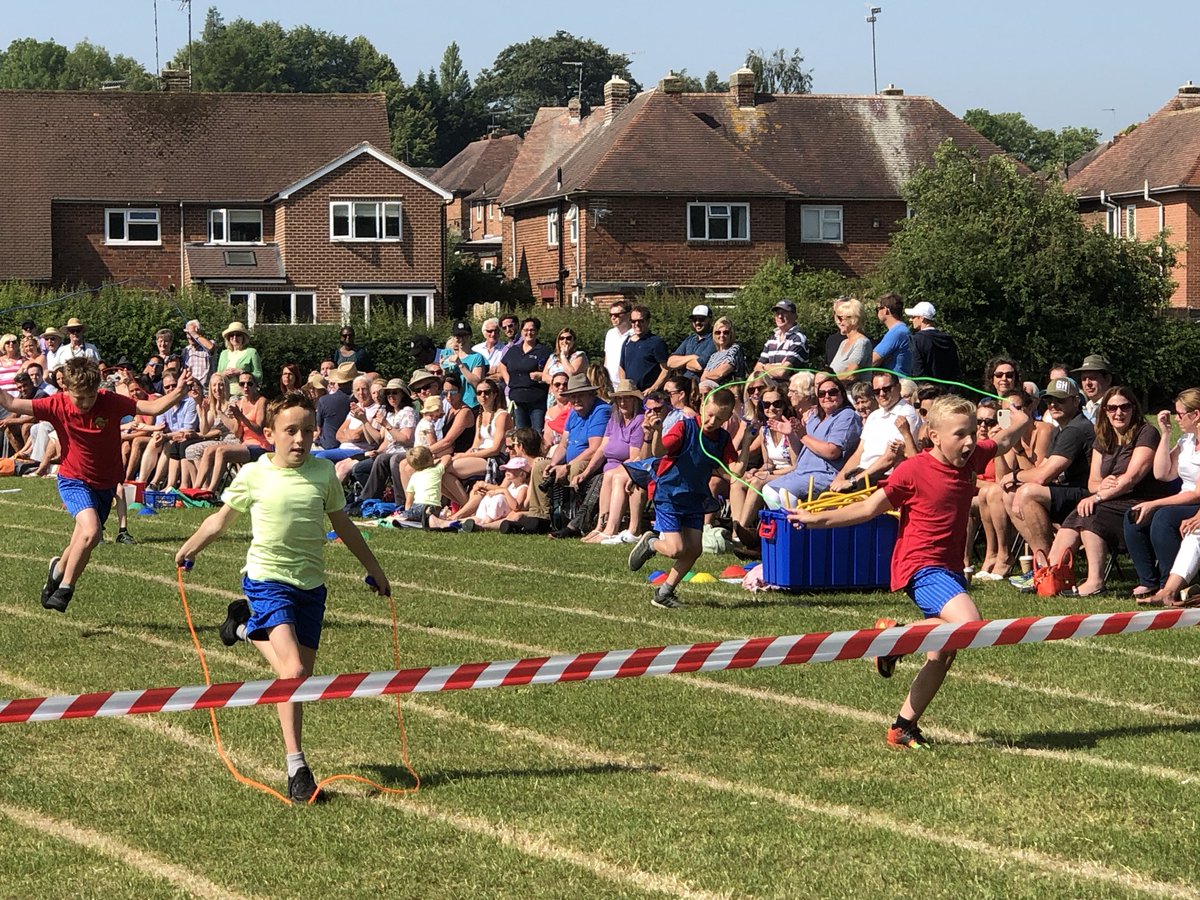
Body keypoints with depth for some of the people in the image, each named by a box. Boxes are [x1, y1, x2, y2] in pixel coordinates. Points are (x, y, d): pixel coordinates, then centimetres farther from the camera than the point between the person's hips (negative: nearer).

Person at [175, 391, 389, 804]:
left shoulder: (323, 472, 1)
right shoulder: (253, 476, -5)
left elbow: (343, 526, 15)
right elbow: (221, 519, 11)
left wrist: (374, 569, 21)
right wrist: (187, 551, 20)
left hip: (311, 584, 4)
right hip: (267, 580, -4)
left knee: (301, 675, 7)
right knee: (293, 671, -19)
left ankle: (249, 628, 34)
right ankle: (296, 766, -14)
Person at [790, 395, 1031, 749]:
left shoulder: (971, 458, 5)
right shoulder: (913, 471, -13)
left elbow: (1003, 442, 28)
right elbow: (869, 508, -8)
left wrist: (1021, 422, 16)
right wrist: (818, 519, -13)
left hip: (951, 568, 8)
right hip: (921, 566, -8)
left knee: (943, 655, 9)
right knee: (967, 623, -30)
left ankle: (904, 726, 19)